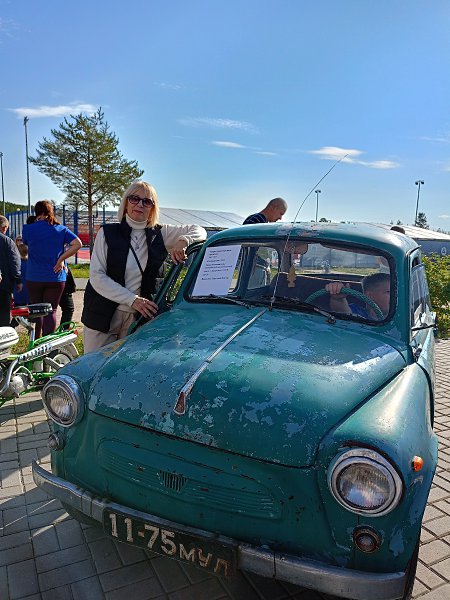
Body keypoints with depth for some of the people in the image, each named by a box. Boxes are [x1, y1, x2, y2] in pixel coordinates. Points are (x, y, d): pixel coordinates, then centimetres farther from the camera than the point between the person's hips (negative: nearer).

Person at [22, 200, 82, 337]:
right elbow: (77, 244, -9)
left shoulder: (28, 229, -2)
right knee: (51, 311, 3)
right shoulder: (60, 229, 0)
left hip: (34, 278, 0)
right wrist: (61, 259, -9)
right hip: (56, 278, 0)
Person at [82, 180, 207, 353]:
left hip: (140, 317, 1)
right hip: (102, 315, -1)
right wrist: (132, 299, -18)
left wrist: (182, 242, -13)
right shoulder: (108, 232, 0)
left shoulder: (159, 234, 7)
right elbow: (96, 276, -8)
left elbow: (199, 231, 10)